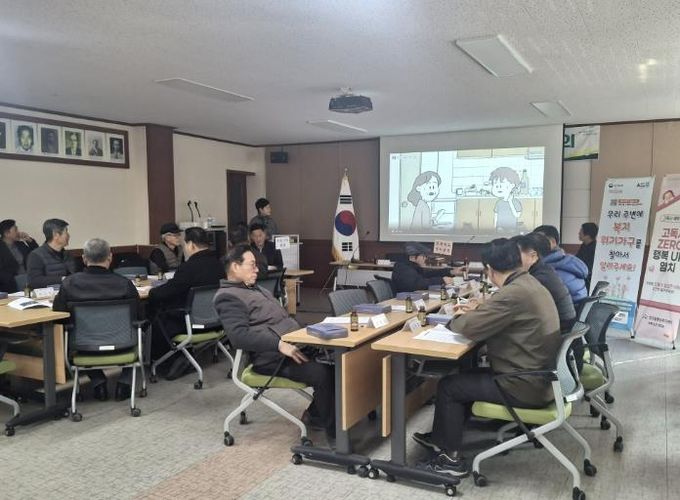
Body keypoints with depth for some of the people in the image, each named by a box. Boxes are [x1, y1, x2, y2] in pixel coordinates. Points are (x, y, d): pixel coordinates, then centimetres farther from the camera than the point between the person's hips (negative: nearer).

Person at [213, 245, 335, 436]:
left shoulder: (257, 289, 24)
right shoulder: (228, 297, -7)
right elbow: (240, 335, -21)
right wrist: (280, 345, -28)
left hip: (293, 344, 10)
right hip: (273, 357, -9)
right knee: (321, 373, -26)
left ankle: (316, 415, 8)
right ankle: (333, 427, -6)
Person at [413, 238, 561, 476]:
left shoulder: (514, 293, -26)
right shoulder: (529, 283, 6)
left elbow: (470, 328, -23)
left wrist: (458, 318, -2)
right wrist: (478, 310, 13)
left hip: (526, 385, -10)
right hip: (538, 375, 10)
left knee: (448, 386, 2)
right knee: (466, 376, 22)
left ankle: (450, 458, 15)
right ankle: (442, 438, 33)